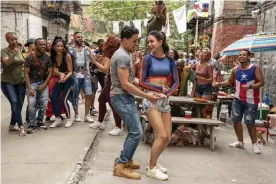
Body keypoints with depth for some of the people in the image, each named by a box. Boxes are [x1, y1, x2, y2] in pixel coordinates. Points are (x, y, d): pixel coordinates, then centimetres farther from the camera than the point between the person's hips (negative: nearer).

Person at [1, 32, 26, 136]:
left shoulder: (19, 51, 11)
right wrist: (13, 55, -42)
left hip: (20, 82, 6)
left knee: (19, 104, 2)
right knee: (14, 102, -20)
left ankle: (12, 126, 17)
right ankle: (21, 126, -19)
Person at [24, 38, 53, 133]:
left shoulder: (47, 57, 0)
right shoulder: (30, 57, -9)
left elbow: (50, 72, 2)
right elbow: (26, 73, -10)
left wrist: (44, 85, -9)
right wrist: (29, 88, -18)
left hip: (43, 82, 3)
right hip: (32, 82, -3)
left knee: (44, 103, -4)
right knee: (32, 102, -16)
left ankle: (39, 121, 15)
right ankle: (32, 124, -4)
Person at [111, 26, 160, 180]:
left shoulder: (126, 55, 15)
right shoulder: (122, 56, -18)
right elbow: (125, 84, -23)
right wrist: (146, 96, -20)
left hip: (126, 97, 10)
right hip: (121, 98, -10)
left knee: (134, 130, 15)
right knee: (136, 132, -11)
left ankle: (126, 160, 26)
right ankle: (120, 166, -3)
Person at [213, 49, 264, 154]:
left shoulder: (255, 68, -8)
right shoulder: (235, 70, 5)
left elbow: (262, 82, -11)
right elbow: (230, 82, 17)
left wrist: (250, 86, -27)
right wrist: (219, 84, 1)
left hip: (251, 100, -5)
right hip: (237, 99, 5)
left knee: (249, 123, -3)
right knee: (236, 120, 6)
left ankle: (254, 144, 15)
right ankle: (240, 142, 21)